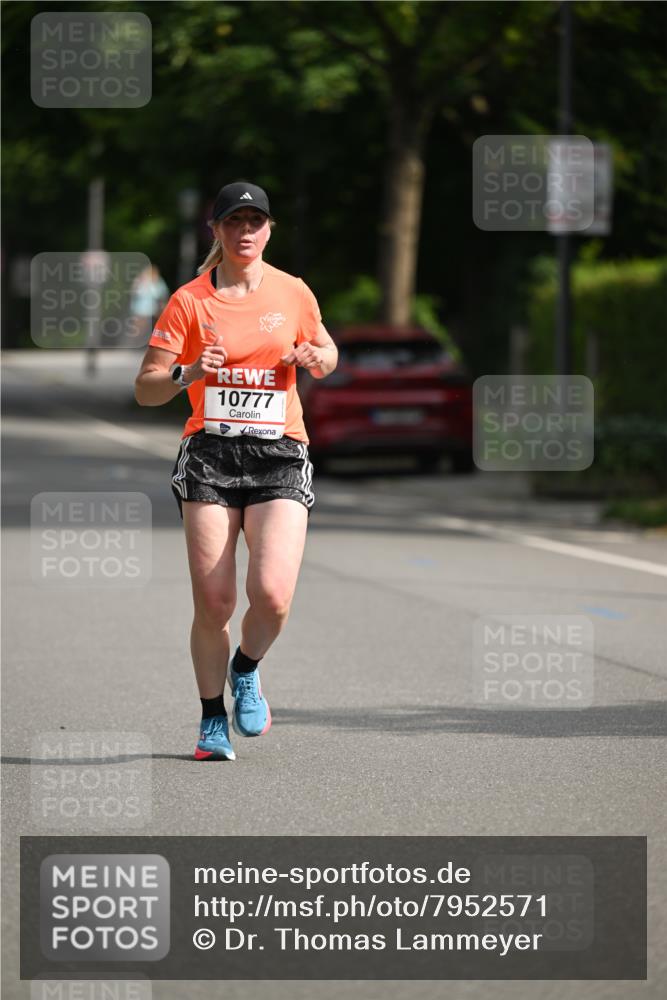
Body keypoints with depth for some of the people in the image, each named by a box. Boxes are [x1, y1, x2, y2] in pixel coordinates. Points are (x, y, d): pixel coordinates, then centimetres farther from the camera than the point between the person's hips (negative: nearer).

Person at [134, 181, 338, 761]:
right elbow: (145, 391, 2)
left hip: (280, 456, 1)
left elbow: (327, 355, 24)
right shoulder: (189, 302, 2)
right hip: (211, 452, -1)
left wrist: (316, 359, 0)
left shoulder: (294, 294, 7)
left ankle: (247, 670, 15)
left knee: (271, 594, -18)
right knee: (213, 603, -5)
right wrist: (188, 373, -18)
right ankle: (213, 720, 16)